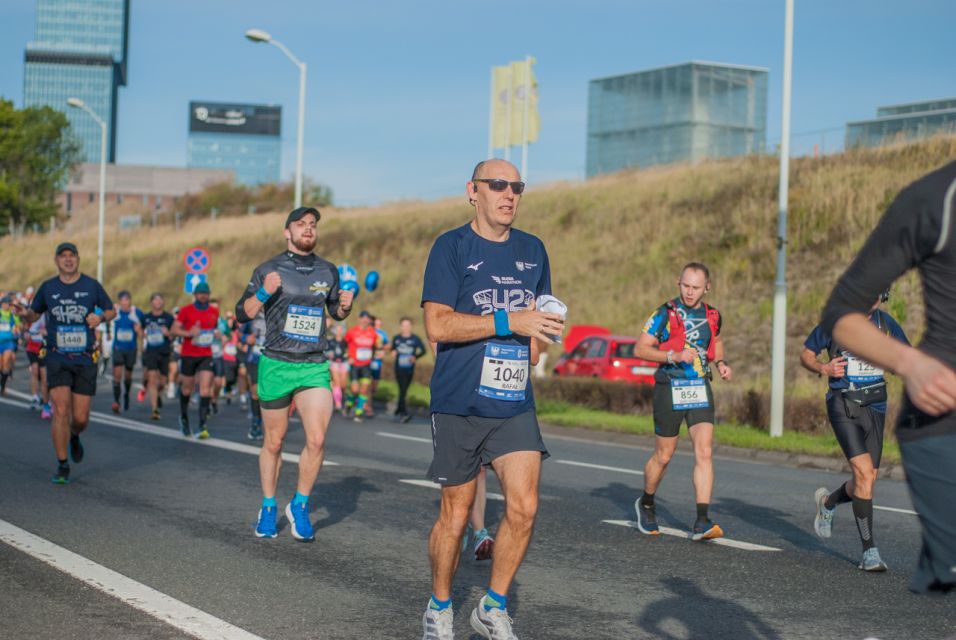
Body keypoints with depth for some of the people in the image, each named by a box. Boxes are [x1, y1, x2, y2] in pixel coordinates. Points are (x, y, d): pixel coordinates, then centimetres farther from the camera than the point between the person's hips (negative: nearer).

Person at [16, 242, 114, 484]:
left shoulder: (92, 286, 2)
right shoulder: (48, 287, 4)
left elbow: (111, 311, 13)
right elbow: (34, 315, 15)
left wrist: (101, 316, -10)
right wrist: (25, 313, -9)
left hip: (85, 360, 0)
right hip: (57, 359, 0)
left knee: (80, 419, 1)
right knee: (61, 412, -12)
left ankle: (74, 437, 38)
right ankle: (62, 466, 0)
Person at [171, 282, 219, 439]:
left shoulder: (214, 311, 8)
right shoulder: (186, 310, -2)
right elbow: (174, 330, -4)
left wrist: (216, 333, 2)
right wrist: (188, 333, -20)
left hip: (206, 355, 1)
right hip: (189, 355, -1)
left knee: (205, 389, -13)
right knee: (186, 389, 9)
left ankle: (202, 426, -17)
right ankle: (184, 418, 35)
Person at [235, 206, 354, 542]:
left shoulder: (328, 271, 10)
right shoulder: (268, 270, 0)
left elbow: (335, 311, 22)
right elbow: (243, 314, 0)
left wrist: (345, 306, -1)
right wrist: (263, 293, -18)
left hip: (314, 366, 2)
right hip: (276, 365, -2)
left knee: (317, 439, -13)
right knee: (274, 442, 7)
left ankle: (300, 506, 5)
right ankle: (268, 508, 24)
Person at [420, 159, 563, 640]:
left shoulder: (532, 250, 12)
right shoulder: (451, 247, -5)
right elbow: (437, 325, -15)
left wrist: (535, 342, 11)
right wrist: (509, 321, -20)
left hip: (515, 405, 4)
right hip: (459, 405, -4)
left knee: (524, 506, -8)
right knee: (455, 513, 4)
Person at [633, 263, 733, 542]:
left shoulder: (713, 316, 7)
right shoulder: (665, 314, -7)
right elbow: (640, 349, -9)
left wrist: (721, 363, 7)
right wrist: (674, 356, -22)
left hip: (700, 389, 3)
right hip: (669, 390, -3)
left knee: (704, 453, -12)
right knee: (663, 456, 6)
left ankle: (702, 522, -14)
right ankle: (645, 505, 32)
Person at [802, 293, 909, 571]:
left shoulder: (886, 322, 4)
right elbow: (806, 355, 4)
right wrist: (823, 368, -17)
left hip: (875, 406, 5)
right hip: (843, 405, -5)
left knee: (868, 478, 7)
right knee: (864, 472, -18)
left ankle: (828, 502, 41)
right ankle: (870, 551, -12)